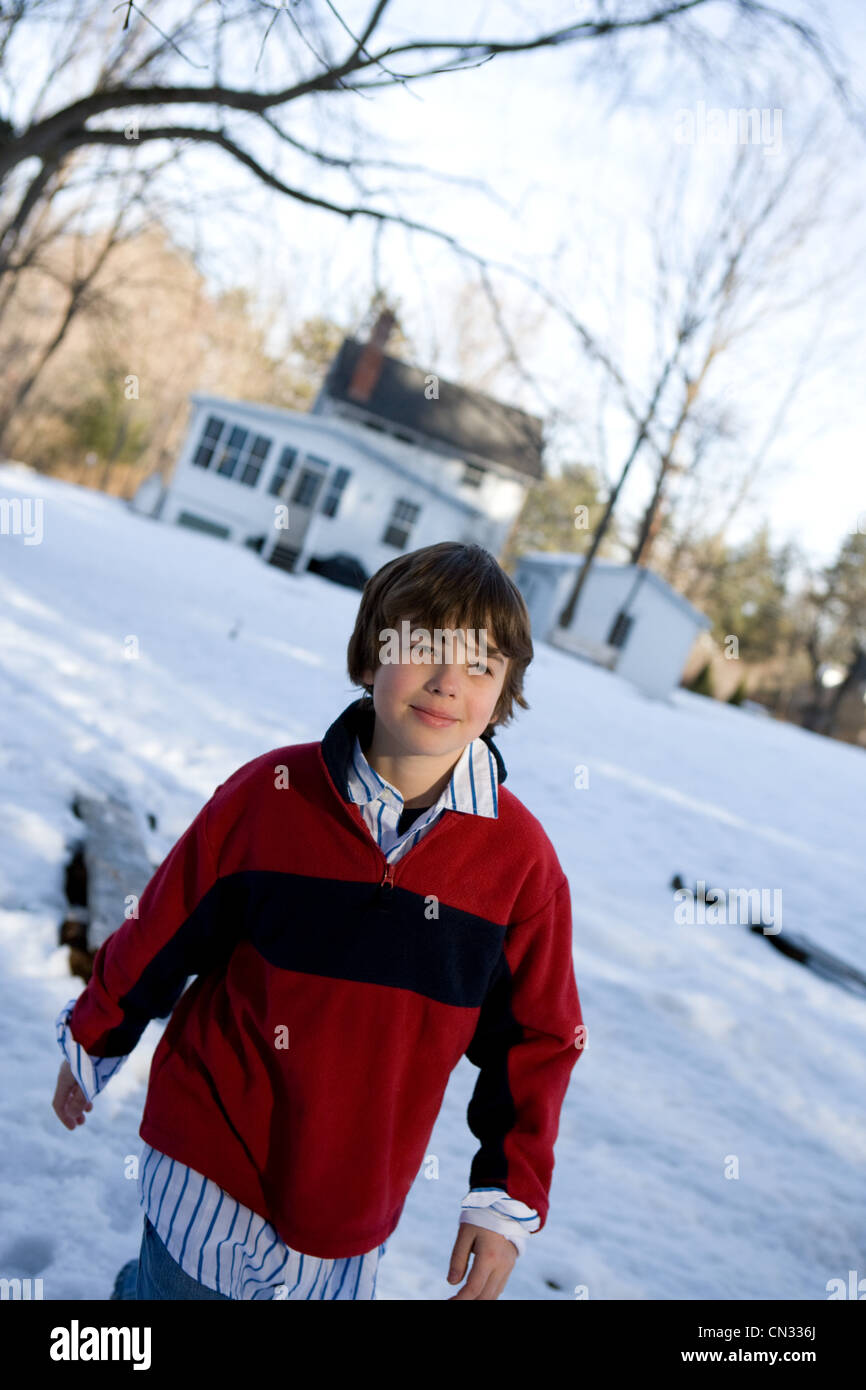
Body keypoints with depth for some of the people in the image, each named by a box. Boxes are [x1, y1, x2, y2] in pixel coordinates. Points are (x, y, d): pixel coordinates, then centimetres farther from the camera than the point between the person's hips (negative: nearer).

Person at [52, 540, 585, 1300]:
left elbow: (536, 1041, -1)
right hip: (211, 1165, -1)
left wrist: (509, 1199, 0)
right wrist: (91, 1044, 12)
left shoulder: (521, 858, -11)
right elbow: (160, 936, 0)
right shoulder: (269, 795, -14)